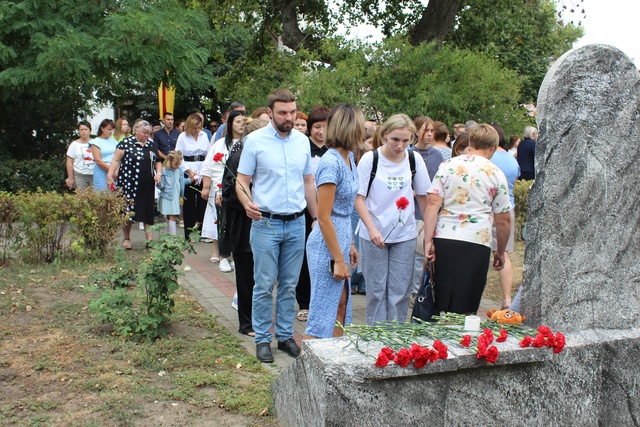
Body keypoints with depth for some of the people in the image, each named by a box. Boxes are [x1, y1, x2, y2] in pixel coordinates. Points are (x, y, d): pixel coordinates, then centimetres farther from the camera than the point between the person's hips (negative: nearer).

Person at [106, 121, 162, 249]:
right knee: (128, 210, 2)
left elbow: (157, 162, 20)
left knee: (148, 211, 3)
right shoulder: (126, 143, -2)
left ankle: (150, 239, 6)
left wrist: (158, 173, 3)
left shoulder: (151, 145, 13)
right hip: (128, 184, -4)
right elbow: (116, 160, -4)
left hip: (147, 185, 4)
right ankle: (126, 238, 16)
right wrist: (110, 175, -12)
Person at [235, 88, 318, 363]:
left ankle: (285, 335, 23)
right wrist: (247, 203, -25)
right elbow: (242, 181, -4)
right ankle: (262, 339, 14)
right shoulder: (255, 141, -5)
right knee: (264, 286, 2)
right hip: (266, 223, -4)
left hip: (296, 224, 4)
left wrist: (317, 218, 13)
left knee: (289, 285, 11)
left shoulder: (302, 141, 7)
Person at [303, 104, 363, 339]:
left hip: (341, 238, 10)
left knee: (341, 306, 17)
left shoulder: (348, 157, 8)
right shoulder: (331, 163, -20)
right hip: (327, 243, -10)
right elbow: (324, 217, -20)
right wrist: (338, 260, -18)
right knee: (323, 312, -1)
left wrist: (350, 245, 16)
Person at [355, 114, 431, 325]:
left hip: (405, 235, 2)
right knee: (376, 290, 6)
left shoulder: (415, 159, 0)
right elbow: (359, 198, -9)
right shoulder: (369, 159, -8)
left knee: (400, 291, 5)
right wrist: (372, 229, -21)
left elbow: (423, 196, 9)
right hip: (373, 234, -2)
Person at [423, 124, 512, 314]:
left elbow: (433, 204, -3)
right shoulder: (496, 175, 4)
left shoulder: (447, 166, 6)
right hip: (476, 243, -2)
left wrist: (428, 241, -4)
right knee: (463, 310, 5)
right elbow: (503, 221, 7)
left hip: (443, 240, 2)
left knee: (440, 307, 11)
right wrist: (500, 252, 19)